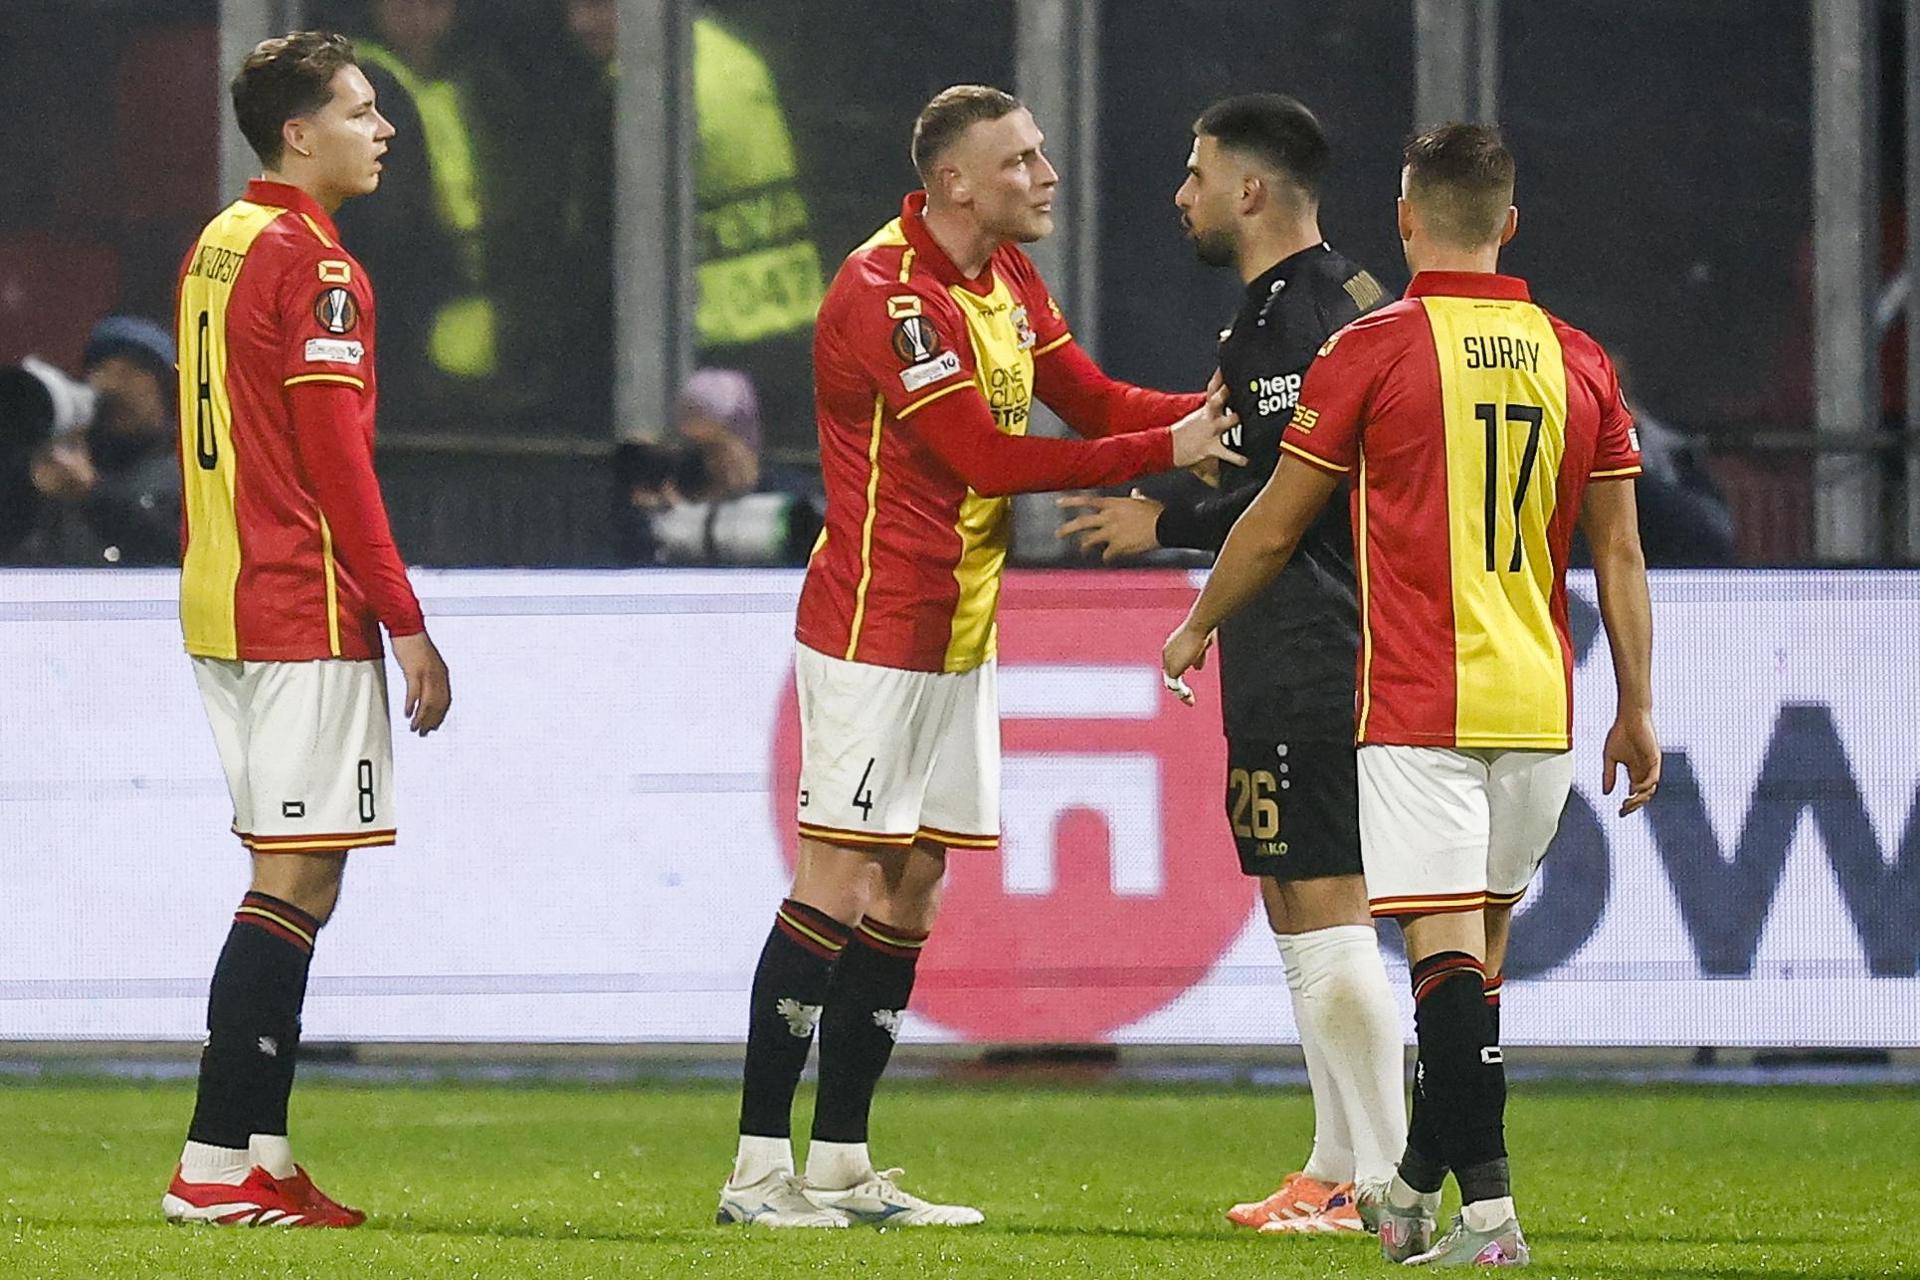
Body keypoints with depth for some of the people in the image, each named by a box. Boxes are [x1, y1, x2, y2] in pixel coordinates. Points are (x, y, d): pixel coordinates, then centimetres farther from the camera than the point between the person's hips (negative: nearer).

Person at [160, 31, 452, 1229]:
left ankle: (261, 1155, 12)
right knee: (299, 877, -8)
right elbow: (336, 459, -17)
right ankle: (218, 1164, -11)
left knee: (293, 880, 13)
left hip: (224, 610, 10)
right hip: (308, 613, -10)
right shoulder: (312, 265, -13)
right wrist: (407, 624, -14)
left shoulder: (215, 249, 15)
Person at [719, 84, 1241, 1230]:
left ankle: (841, 1166, 13)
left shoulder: (1007, 277, 11)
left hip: (960, 637, 9)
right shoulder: (886, 294, -19)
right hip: (874, 630, -9)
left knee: (911, 889, 9)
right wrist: (1166, 451, -18)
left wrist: (1207, 411, -6)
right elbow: (987, 457, -21)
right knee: (838, 886, -10)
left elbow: (1095, 400, 13)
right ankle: (759, 1170, -8)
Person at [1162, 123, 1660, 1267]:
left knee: (1447, 949, -9)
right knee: (1481, 950, 14)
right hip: (1541, 707, 5)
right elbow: (1619, 555, 9)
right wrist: (1637, 711, 15)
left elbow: (1275, 529, 2)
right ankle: (1419, 1191, 24)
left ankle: (1489, 1208, -19)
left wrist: (1198, 627, 18)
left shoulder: (1372, 350, -6)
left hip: (1418, 703, -5)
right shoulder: (1579, 361, 6)